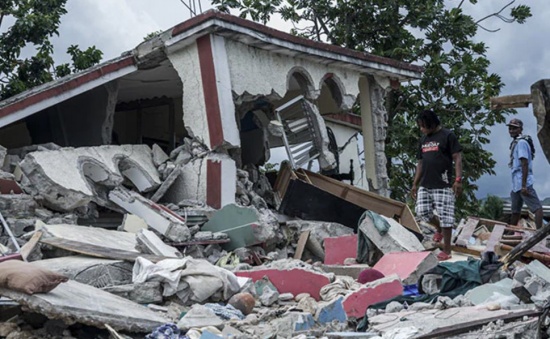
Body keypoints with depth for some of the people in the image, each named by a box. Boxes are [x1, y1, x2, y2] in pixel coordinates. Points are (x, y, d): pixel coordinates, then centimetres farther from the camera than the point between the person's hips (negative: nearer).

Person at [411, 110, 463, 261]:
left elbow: (457, 158, -8)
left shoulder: (447, 135, -4)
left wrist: (458, 180, -18)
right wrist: (415, 184, 18)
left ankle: (446, 250, 4)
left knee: (445, 217, -4)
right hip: (425, 185, 7)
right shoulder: (423, 139, 16)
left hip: (443, 185, -7)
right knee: (421, 212, 1)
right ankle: (439, 228, 30)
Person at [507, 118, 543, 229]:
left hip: (522, 182, -11)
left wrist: (523, 186, -24)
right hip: (516, 183, 11)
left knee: (536, 207, -13)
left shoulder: (521, 142, -12)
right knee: (515, 211, 13)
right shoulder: (515, 143, 16)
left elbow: (525, 165, -19)